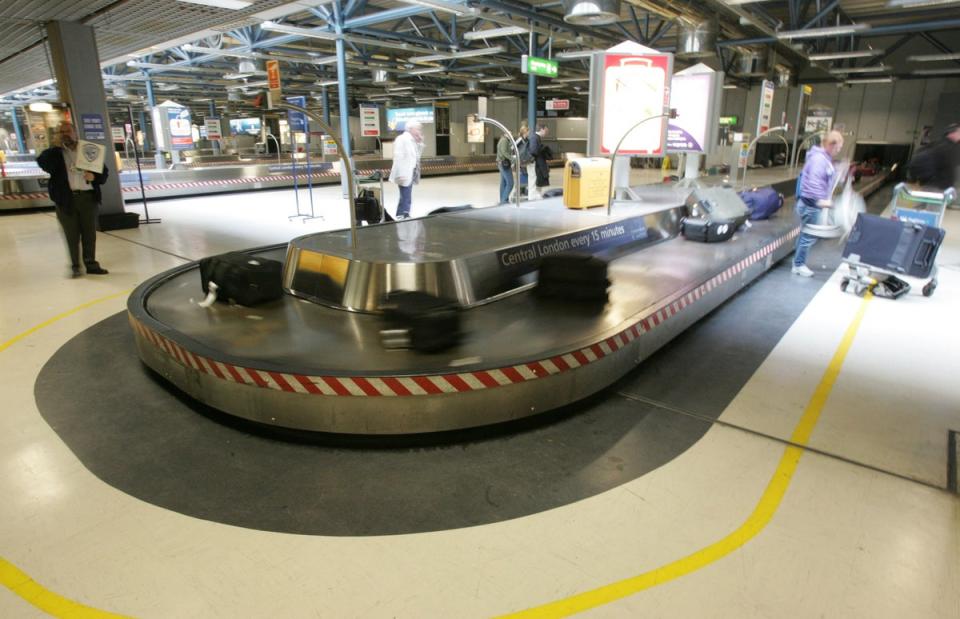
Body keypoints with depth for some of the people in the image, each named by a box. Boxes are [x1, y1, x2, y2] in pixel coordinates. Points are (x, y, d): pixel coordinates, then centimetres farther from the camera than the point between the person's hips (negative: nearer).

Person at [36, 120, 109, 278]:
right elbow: (42, 162, -9)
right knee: (72, 235, 1)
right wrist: (57, 147, -12)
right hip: (67, 199, -1)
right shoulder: (55, 153, 10)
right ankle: (75, 266, 7)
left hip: (88, 197, 1)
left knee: (90, 234, 4)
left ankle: (91, 264, 12)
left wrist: (94, 176, -8)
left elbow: (103, 171, 12)